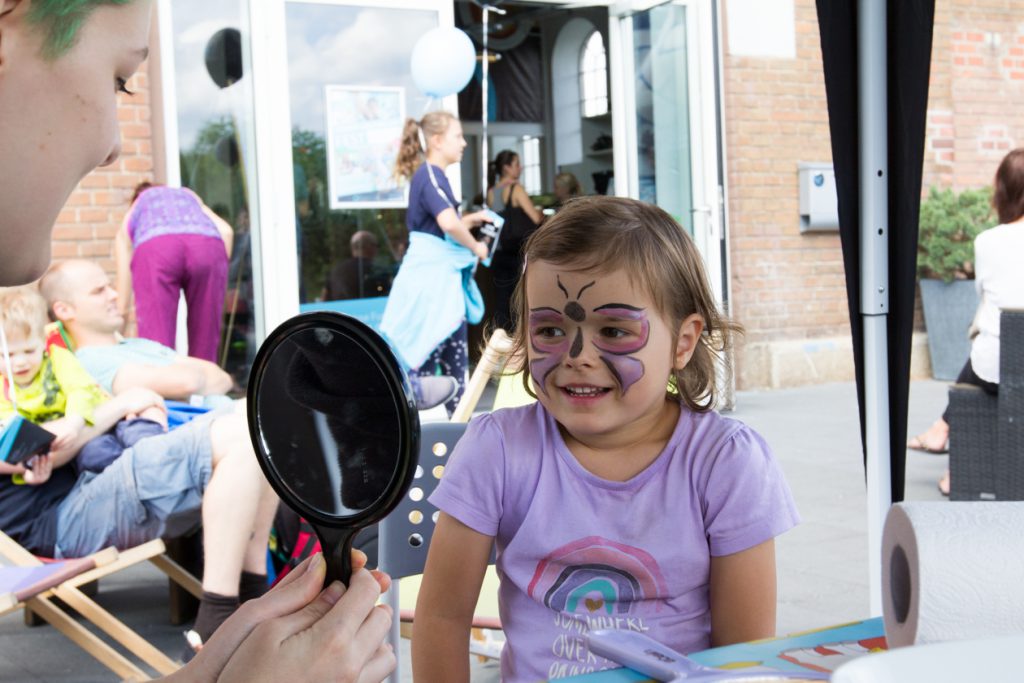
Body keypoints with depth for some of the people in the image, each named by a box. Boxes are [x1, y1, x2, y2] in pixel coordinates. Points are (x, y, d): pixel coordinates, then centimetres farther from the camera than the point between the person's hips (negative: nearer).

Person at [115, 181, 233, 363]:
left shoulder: (130, 218, 37)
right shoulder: (188, 195, 42)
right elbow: (226, 231, 20)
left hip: (155, 249, -1)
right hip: (208, 246, 1)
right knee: (204, 346, 11)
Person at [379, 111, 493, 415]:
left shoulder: (434, 176, 16)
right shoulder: (429, 176, -14)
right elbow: (448, 223, -30)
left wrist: (470, 220, 15)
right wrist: (476, 247, -15)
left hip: (445, 277, 10)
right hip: (430, 278, -10)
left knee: (456, 358, 13)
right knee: (426, 358, -5)